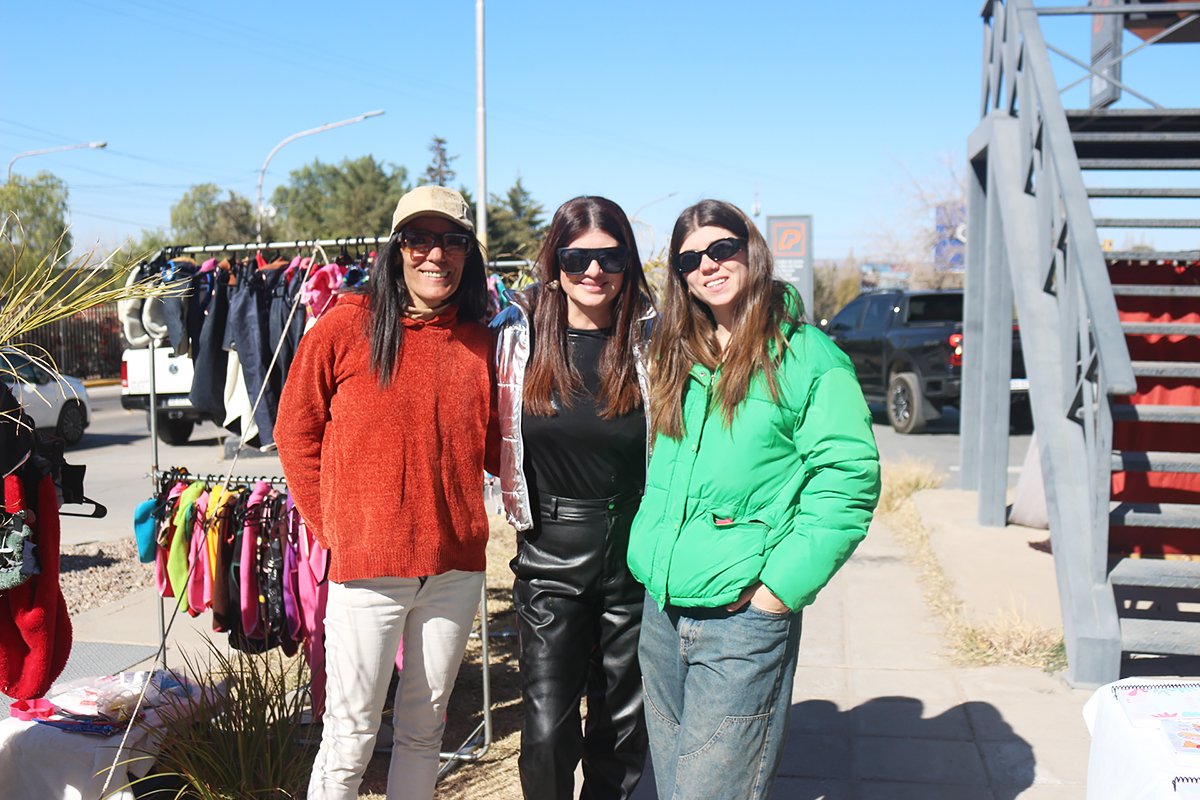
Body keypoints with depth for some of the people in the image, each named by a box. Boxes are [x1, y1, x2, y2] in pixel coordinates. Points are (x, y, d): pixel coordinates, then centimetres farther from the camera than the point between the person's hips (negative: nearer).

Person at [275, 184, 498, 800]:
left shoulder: (480, 342, 5)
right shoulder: (348, 324, -5)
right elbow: (296, 431, 0)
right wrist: (330, 527, -2)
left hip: (455, 565, 4)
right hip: (366, 563, -4)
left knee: (424, 729, 17)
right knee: (351, 737, 4)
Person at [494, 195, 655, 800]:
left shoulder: (652, 336, -3)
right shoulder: (520, 333, -2)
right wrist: (523, 509, 6)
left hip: (635, 551, 0)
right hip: (550, 554, 0)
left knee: (623, 723, 13)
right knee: (548, 728, -2)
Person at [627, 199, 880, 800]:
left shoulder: (809, 356, -6)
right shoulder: (673, 354, 12)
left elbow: (847, 483, -12)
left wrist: (778, 588, -16)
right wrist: (648, 560, 10)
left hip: (744, 620, -6)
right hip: (661, 614, 6)